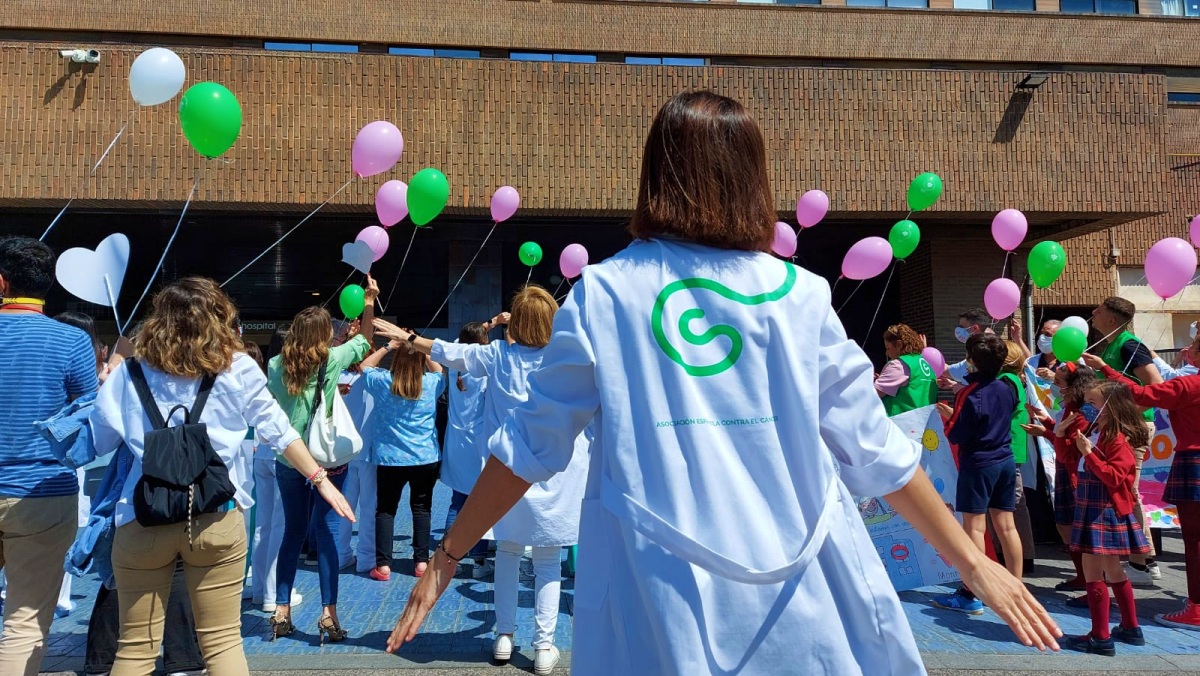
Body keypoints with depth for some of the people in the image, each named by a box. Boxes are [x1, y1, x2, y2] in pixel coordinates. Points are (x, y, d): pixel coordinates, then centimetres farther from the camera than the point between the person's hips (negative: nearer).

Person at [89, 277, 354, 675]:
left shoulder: (131, 372, 3)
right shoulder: (238, 368, 1)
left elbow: (98, 442, 10)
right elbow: (278, 431, 3)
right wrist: (321, 480, 12)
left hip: (143, 517, 1)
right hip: (217, 517, -1)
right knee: (223, 643, 11)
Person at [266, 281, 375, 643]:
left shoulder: (276, 364, 1)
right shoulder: (331, 359, -7)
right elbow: (364, 341, 10)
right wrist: (369, 300, 16)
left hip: (288, 458, 3)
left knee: (293, 531, 14)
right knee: (325, 531, 1)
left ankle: (281, 612, 19)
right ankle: (328, 614, 2)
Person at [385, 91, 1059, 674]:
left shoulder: (602, 294, -4)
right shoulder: (800, 295, -2)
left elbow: (530, 444, 0)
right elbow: (876, 449, 1)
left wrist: (448, 556, 12)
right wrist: (975, 563, 13)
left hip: (658, 598, -1)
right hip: (798, 598, 1)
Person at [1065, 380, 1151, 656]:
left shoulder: (1119, 440, -16)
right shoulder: (1100, 435, 13)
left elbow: (1114, 477, -23)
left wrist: (1089, 453, -27)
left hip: (1106, 514, -10)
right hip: (1095, 511, 10)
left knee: (1093, 573, -8)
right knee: (1113, 572, 18)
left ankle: (1101, 638, -3)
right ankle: (1131, 628, 30)